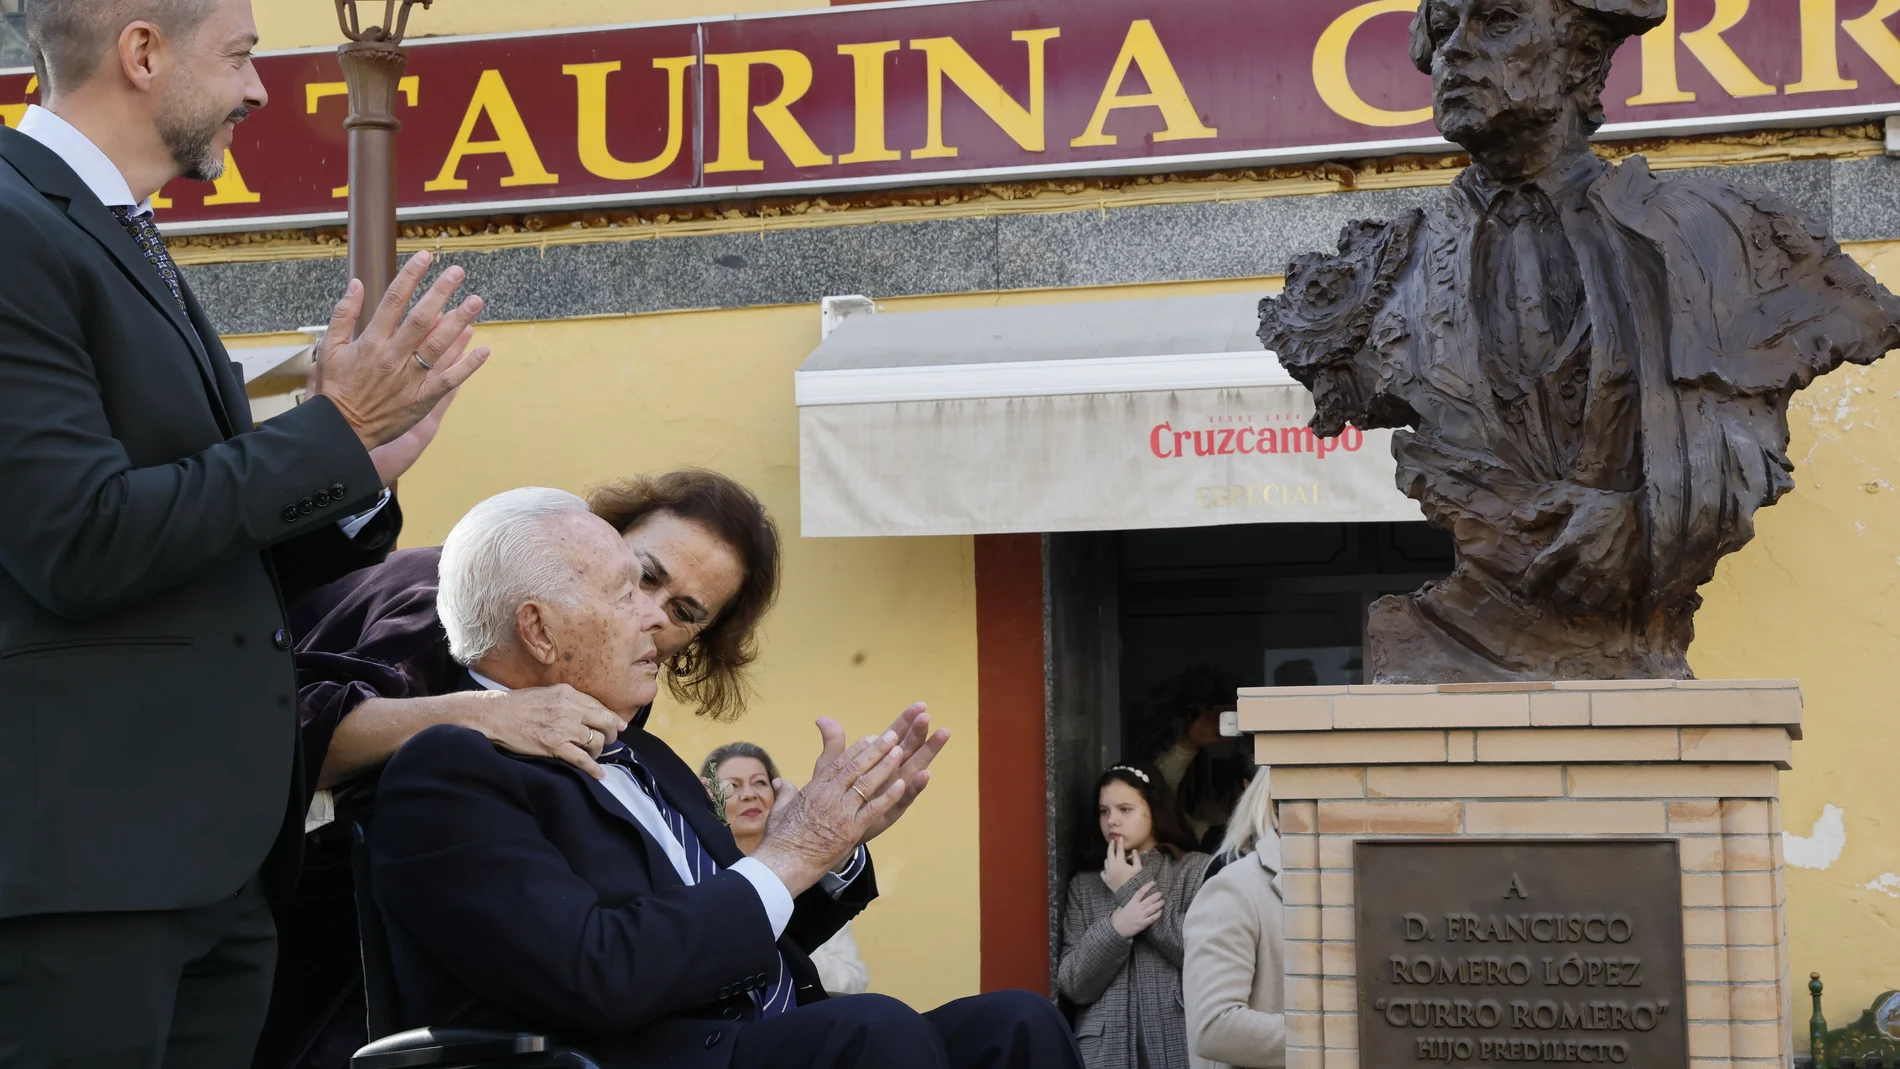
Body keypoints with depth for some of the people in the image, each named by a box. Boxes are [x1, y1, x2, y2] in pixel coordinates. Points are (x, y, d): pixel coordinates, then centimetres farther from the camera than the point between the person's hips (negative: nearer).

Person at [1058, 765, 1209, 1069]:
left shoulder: (1195, 869, 2)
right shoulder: (1084, 884, 9)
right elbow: (1072, 985, 1)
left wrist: (1135, 889, -7)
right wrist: (1115, 929, -15)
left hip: (1179, 1042, -2)